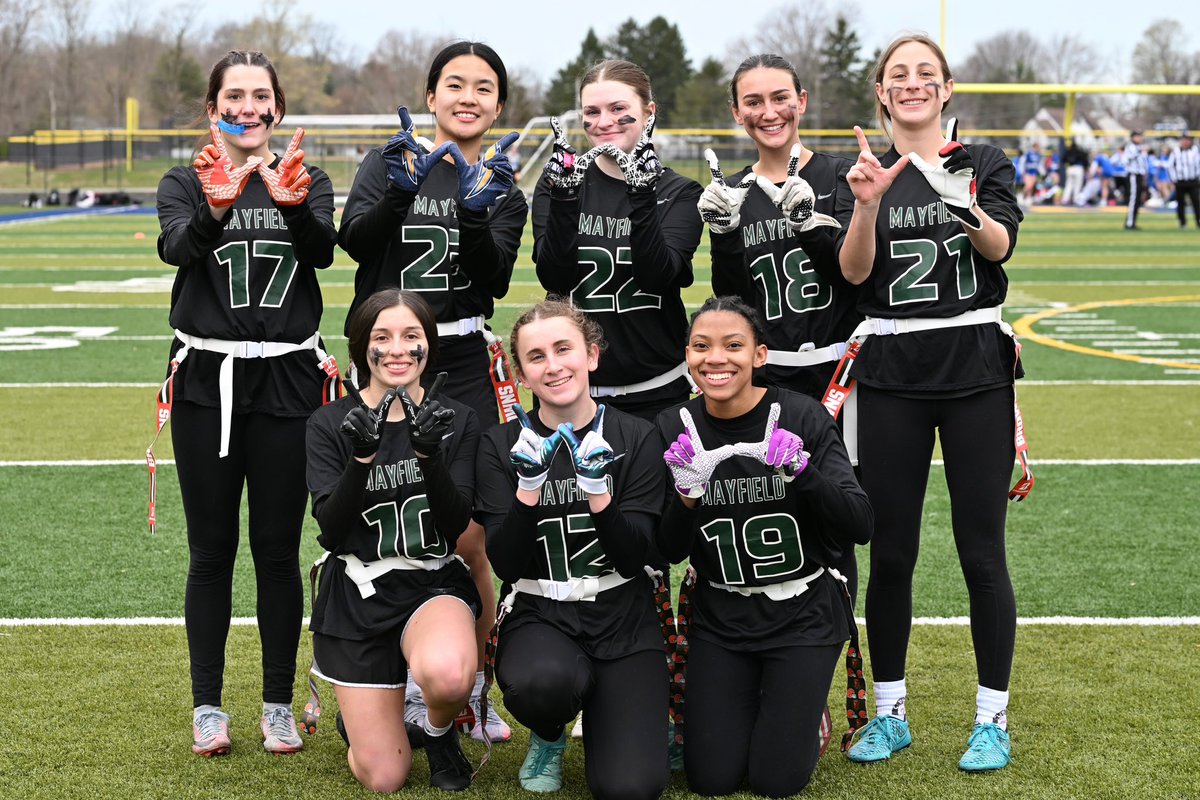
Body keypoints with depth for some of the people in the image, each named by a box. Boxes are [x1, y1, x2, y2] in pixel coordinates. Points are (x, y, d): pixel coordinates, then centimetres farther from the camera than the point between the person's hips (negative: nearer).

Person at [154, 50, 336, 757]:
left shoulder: (307, 180, 6)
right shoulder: (185, 183, 5)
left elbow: (324, 251, -15)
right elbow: (177, 247, -18)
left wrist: (293, 206, -37)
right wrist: (216, 208, -39)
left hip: (286, 380, 0)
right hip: (206, 381, 0)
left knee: (279, 550, 4)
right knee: (211, 550, 5)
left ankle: (280, 704, 16)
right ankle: (208, 706, 15)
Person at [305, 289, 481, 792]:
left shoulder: (457, 421, 0)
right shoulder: (330, 424, -2)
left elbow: (456, 525, -10)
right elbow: (331, 531, -12)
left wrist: (430, 454, -26)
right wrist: (361, 457, -27)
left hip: (434, 584, 0)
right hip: (357, 596, 0)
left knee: (447, 675, -37)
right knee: (383, 779, -4)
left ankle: (438, 730, 0)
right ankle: (358, 717, 33)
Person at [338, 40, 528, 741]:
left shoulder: (504, 190, 8)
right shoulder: (393, 161, 6)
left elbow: (495, 279, -8)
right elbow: (354, 238, -10)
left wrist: (476, 213, -24)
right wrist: (401, 190, -27)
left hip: (462, 367, 0)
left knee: (467, 540, -4)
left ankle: (470, 689, 13)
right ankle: (406, 684, 20)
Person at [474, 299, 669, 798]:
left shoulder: (634, 438, -1)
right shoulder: (502, 447, 0)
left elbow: (636, 556, -7)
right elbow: (505, 564, -7)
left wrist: (598, 490, -23)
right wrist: (528, 487, -22)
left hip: (623, 622, 0)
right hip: (538, 615, 0)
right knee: (541, 681, -38)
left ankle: (598, 710, 17)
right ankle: (548, 737, 1)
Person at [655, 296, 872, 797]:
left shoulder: (801, 417, -13)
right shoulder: (674, 430, -5)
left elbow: (860, 527, -18)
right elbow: (668, 552, -3)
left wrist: (802, 471, -33)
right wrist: (685, 500, -23)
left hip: (803, 614, -2)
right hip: (721, 619, 2)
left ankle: (802, 709, 26)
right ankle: (745, 702, 29)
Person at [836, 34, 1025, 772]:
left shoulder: (984, 163, 4)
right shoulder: (865, 172, 6)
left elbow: (1001, 247, -14)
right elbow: (854, 272, -8)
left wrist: (967, 210, -35)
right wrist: (867, 204, -26)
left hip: (975, 371, -1)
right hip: (891, 377, 1)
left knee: (982, 551, 0)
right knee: (891, 553, 5)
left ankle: (993, 718, 12)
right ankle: (890, 713, 18)